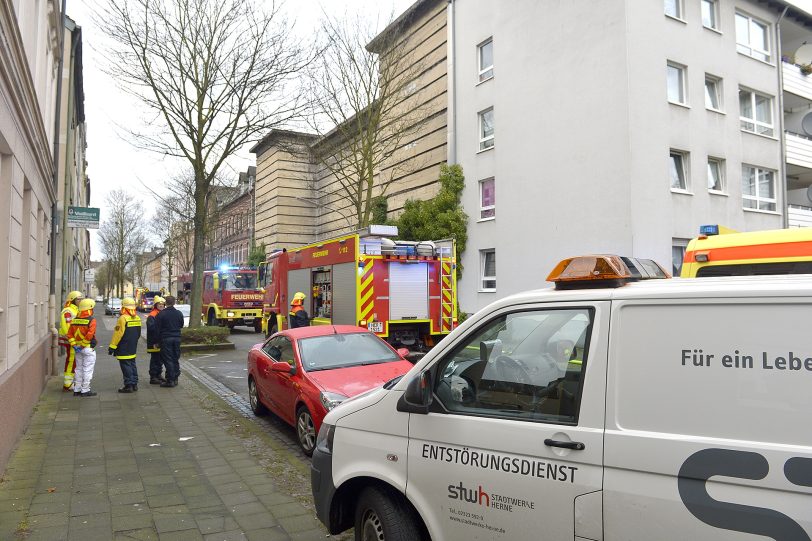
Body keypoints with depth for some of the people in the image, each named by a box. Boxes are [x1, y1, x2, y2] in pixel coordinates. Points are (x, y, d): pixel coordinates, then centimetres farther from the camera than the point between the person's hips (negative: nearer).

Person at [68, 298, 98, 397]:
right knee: (87, 370, 0)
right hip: (88, 349, -7)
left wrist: (74, 345, 2)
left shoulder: (74, 320, 8)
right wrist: (82, 345, -13)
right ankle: (85, 390, 2)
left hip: (78, 349, 7)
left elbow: (69, 334, 5)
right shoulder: (91, 320, -13)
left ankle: (77, 390, 20)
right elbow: (89, 335, -23)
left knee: (79, 369, 15)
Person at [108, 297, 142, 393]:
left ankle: (129, 385, -2)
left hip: (123, 350, -8)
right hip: (133, 349, 8)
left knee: (126, 366, -3)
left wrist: (112, 346, -11)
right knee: (132, 364, 15)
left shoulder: (123, 318, -16)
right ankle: (134, 384, 20)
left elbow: (117, 334, -17)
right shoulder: (137, 318, 8)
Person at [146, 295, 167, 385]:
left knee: (160, 359, 16)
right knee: (155, 359, -5)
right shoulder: (152, 316, -13)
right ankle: (153, 378, 1)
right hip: (154, 343, -9)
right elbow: (151, 328, -23)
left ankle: (158, 375, 27)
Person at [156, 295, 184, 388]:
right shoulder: (179, 313, 3)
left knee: (168, 359, -1)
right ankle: (175, 378, 15)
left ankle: (170, 380, -1)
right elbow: (181, 325, 13)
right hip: (177, 338, 4)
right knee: (176, 359, 11)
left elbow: (158, 328, -7)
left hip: (166, 339, -4)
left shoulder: (161, 314, -9)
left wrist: (157, 341, 0)